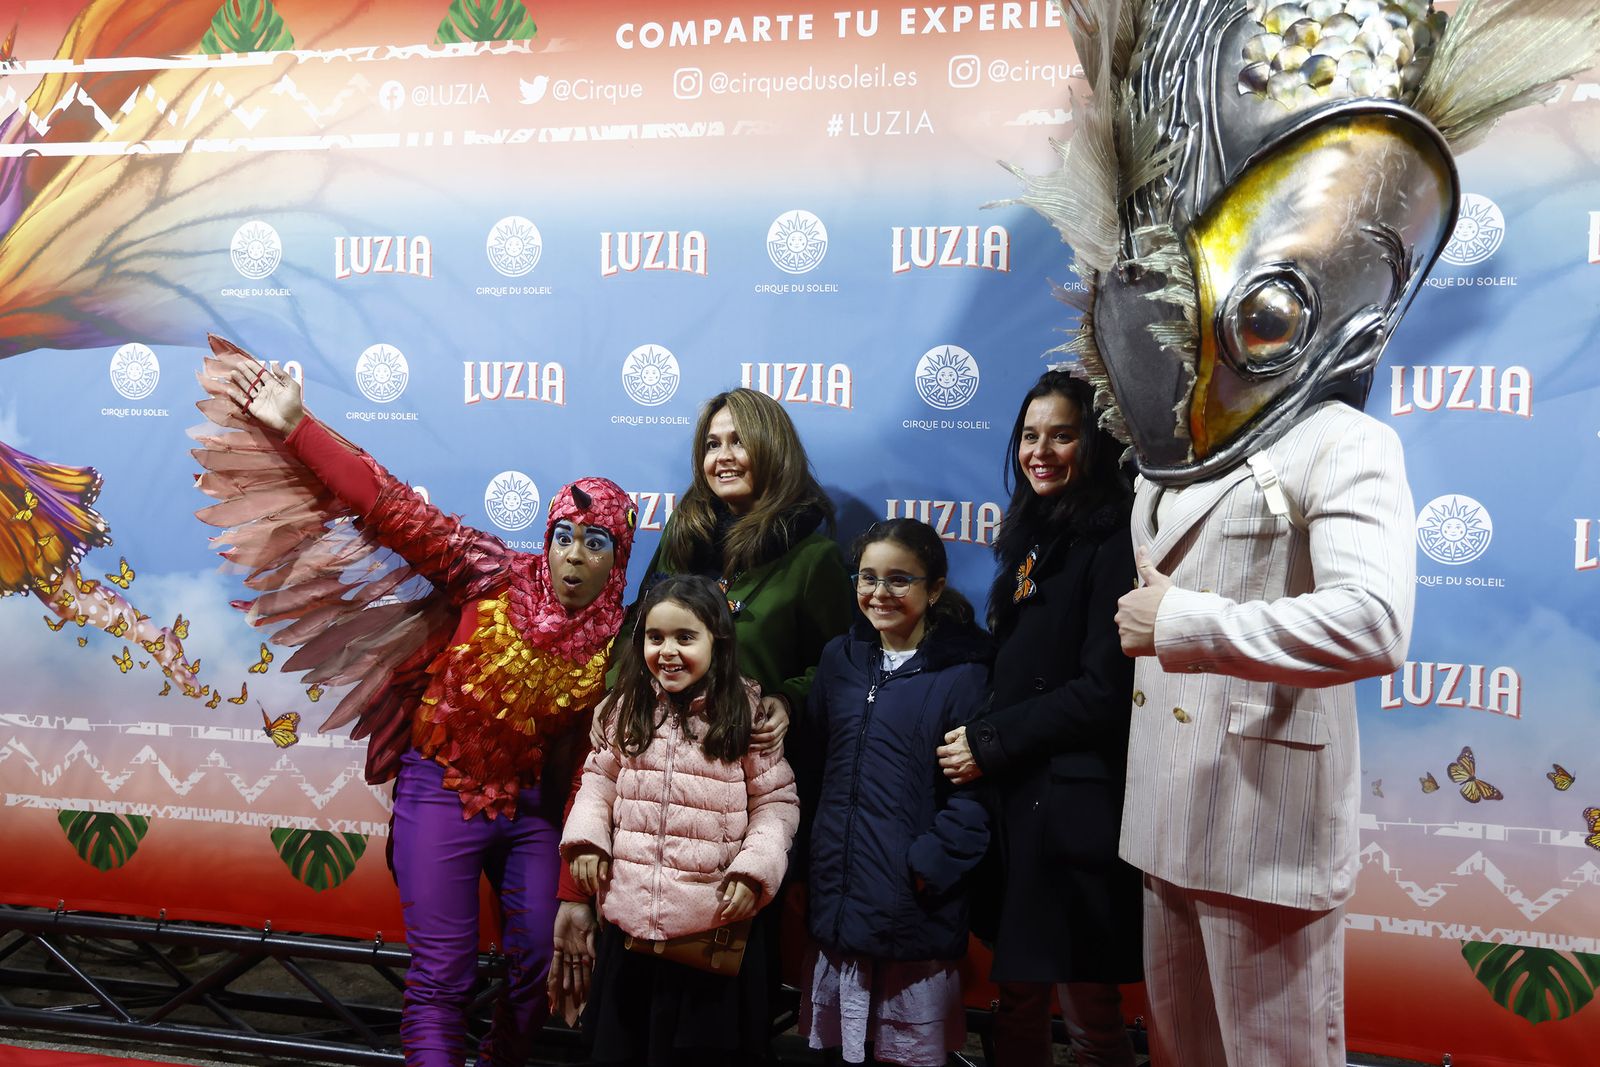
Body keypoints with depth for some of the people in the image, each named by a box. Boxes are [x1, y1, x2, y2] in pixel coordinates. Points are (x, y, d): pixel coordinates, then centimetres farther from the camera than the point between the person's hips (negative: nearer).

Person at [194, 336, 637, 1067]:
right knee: (442, 977, -2)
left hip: (534, 806, 3)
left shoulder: (619, 642, -8)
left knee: (539, 961, 11)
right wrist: (293, 426, -24)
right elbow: (391, 510, -19)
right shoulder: (495, 577, -15)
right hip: (442, 793, -3)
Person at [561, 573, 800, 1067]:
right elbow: (600, 777, 12)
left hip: (714, 926, -3)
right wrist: (585, 837, -3)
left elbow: (776, 801, -6)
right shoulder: (627, 707, 3)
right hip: (628, 918, 4)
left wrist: (755, 868, -17)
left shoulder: (747, 712, -8)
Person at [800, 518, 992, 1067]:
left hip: (917, 911, -5)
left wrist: (928, 865, -17)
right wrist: (814, 850, 9)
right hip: (838, 893, 5)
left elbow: (975, 794, -12)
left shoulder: (963, 673, -9)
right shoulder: (840, 657, 8)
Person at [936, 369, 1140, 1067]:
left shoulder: (1111, 544, -11)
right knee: (1018, 995, 16)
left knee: (1088, 1010, 4)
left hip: (1075, 805, -8)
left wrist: (990, 744, -12)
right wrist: (979, 741, 2)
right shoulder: (1030, 540, 14)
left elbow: (1104, 691, -18)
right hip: (1014, 799, 8)